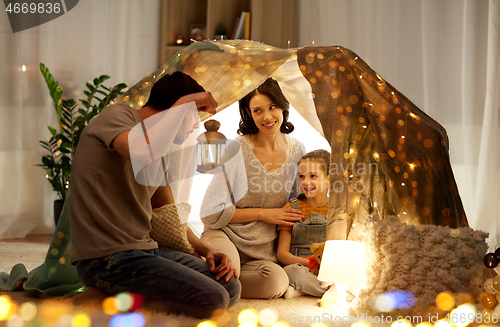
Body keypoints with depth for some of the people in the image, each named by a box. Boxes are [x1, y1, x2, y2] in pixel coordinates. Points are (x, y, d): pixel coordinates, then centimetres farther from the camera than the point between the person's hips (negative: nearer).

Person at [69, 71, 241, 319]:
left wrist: (206, 250, 10)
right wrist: (182, 105, -18)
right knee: (212, 299, -21)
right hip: (106, 257, -10)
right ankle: (108, 297, -7)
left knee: (231, 288, 2)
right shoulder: (116, 115, -7)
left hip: (145, 249, 10)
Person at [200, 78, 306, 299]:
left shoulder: (296, 150, 4)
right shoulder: (237, 149, -10)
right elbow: (211, 213, -10)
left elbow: (294, 204, 18)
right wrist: (265, 214, -10)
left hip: (264, 251, 4)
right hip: (225, 235, -4)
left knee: (277, 282, -29)